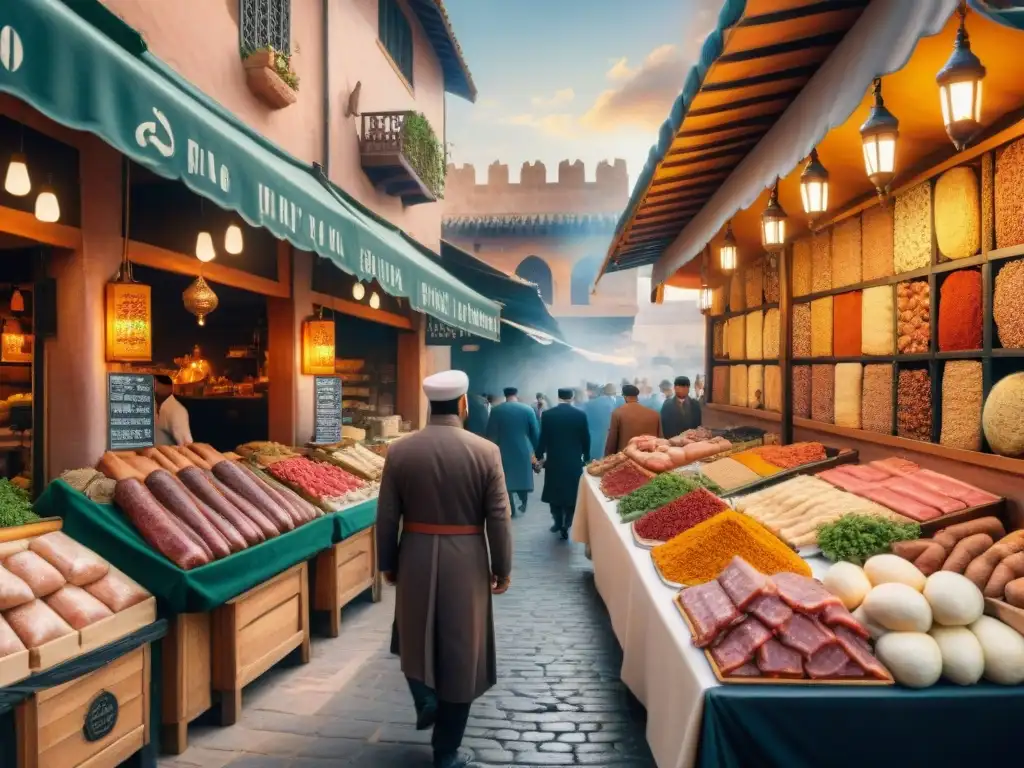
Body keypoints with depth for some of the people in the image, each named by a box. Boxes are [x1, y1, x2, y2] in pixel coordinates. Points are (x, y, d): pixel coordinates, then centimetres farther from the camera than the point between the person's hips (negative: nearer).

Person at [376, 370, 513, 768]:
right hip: (466, 562, -1)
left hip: (416, 559, 1)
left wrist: (387, 563, 12)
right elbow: (499, 518, -7)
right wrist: (502, 568, 4)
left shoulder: (400, 451, -4)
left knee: (415, 637, 28)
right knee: (459, 651, 10)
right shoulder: (486, 451, -9)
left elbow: (386, 517, 0)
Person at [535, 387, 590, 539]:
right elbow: (586, 438, 0)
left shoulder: (547, 414, -7)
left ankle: (558, 522, 18)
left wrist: (540, 456, 11)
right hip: (574, 460, 0)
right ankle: (566, 524, -1)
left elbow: (543, 438, -3)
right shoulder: (581, 414, -5)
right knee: (571, 492, 7)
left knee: (554, 491, 13)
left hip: (554, 459, 0)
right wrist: (586, 457, 13)